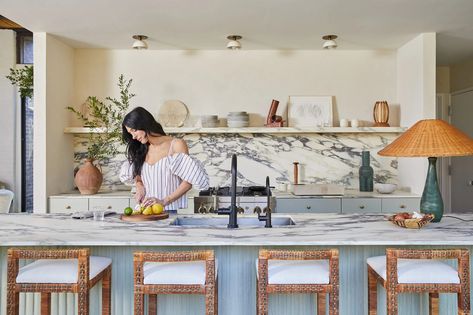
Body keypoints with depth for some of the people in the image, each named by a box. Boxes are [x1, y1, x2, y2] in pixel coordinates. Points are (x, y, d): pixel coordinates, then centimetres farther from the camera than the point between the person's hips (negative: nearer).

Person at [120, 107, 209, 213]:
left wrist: (164, 201, -14)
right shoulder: (141, 149, 13)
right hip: (146, 211, 5)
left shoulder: (176, 145, -3)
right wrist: (140, 187, 5)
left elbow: (188, 182, -6)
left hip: (170, 211, -5)